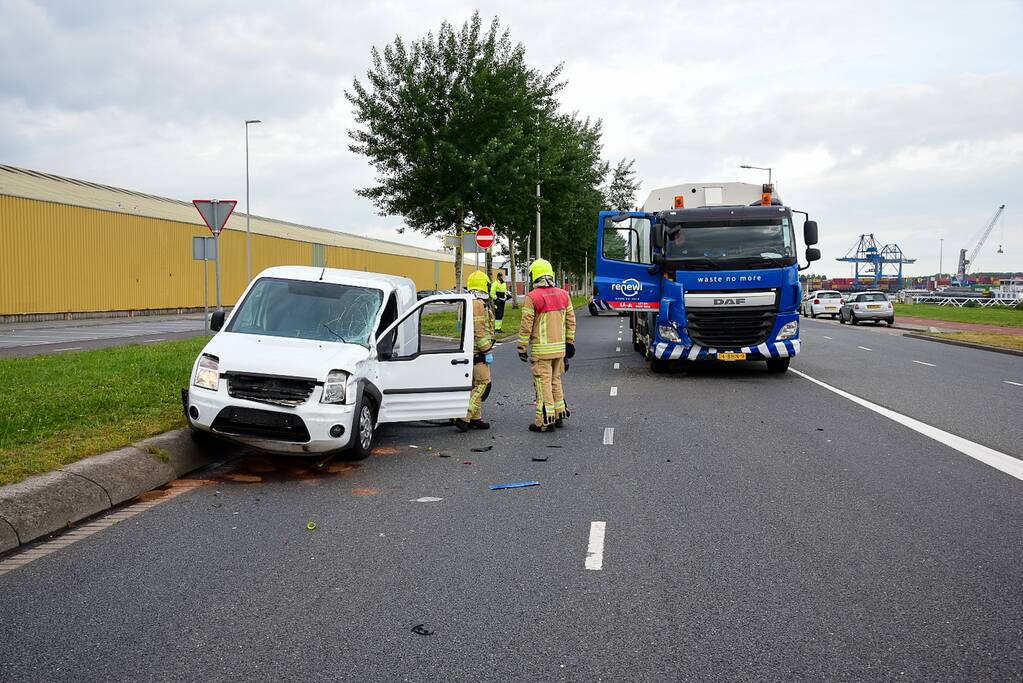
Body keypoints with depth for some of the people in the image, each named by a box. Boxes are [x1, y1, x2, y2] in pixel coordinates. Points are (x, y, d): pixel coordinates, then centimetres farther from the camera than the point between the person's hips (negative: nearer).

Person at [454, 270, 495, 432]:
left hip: (471, 350, 10)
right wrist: (488, 351, -18)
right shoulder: (478, 304, -17)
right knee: (483, 384, -8)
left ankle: (475, 418, 17)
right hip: (478, 351, -10)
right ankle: (464, 417, -13)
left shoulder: (469, 303, 16)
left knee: (476, 385, 14)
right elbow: (479, 331, -22)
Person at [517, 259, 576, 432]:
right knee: (556, 380, 18)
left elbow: (526, 326, -12)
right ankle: (559, 415, 24)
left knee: (543, 382, -1)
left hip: (542, 349, -6)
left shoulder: (531, 298, -11)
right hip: (560, 347, 6)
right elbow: (571, 320, 11)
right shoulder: (563, 295, 7)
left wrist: (522, 347, -4)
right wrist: (570, 342, 19)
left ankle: (546, 420, 0)